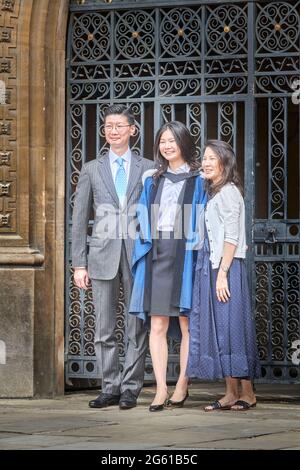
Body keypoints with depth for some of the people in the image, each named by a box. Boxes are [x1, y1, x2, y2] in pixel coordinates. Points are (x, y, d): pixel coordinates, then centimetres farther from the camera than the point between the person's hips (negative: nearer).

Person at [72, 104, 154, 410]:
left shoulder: (148, 168, 7)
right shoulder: (92, 170, 10)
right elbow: (80, 220, 9)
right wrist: (79, 264, 3)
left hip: (138, 253, -1)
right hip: (103, 254, 1)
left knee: (137, 327, 1)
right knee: (104, 328, 2)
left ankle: (131, 388, 6)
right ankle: (110, 387, 9)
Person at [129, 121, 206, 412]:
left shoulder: (198, 180, 4)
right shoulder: (153, 181, 18)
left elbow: (204, 219, 1)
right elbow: (144, 217, 18)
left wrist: (196, 245, -10)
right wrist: (146, 244, 4)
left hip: (184, 254, -4)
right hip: (156, 255, 4)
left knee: (186, 324, -3)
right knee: (158, 325, -2)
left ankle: (182, 385, 4)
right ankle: (161, 388, -1)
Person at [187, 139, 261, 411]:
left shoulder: (228, 192, -10)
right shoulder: (215, 193, 18)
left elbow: (232, 237, -16)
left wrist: (222, 273, -20)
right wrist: (216, 273, 14)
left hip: (226, 267, -9)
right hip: (211, 266, 9)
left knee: (230, 327, -7)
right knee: (217, 329, 8)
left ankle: (247, 394, -2)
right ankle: (231, 394, 11)